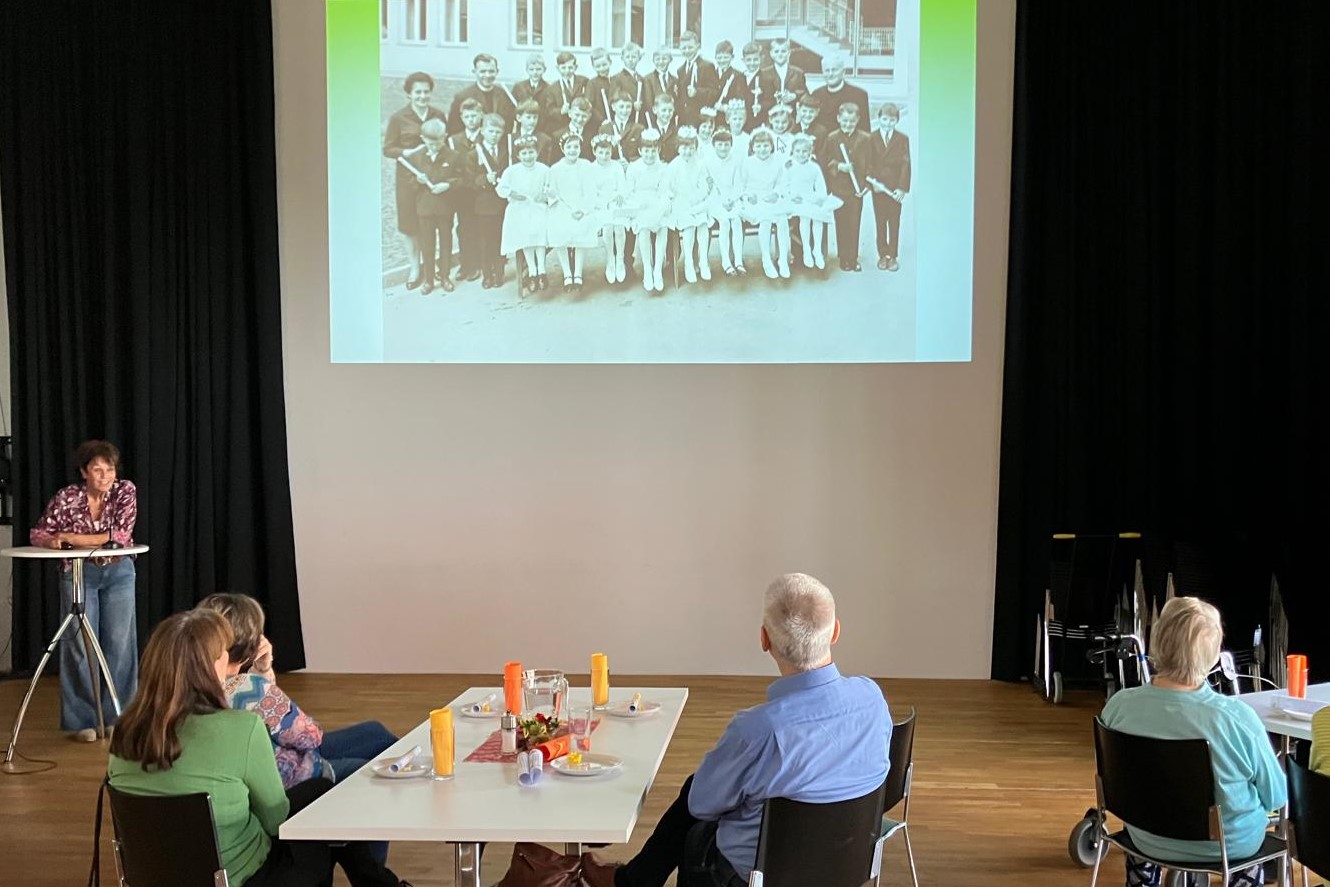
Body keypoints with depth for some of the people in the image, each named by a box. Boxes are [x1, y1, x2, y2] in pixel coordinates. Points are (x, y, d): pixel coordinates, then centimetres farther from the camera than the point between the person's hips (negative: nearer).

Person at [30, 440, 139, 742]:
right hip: (79, 574, -1)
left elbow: (121, 535, -20)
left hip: (118, 573, 1)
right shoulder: (66, 497, -11)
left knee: (118, 643, 2)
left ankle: (115, 717, 13)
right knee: (80, 644, -2)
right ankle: (83, 720, 8)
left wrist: (70, 537, -22)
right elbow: (38, 534, -4)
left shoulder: (125, 491, -11)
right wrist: (54, 540, -28)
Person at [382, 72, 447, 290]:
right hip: (409, 178, -2)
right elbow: (387, 149, -4)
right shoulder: (398, 118, -5)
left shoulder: (438, 115, 4)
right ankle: (415, 269, 15)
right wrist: (409, 152, -18)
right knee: (410, 227, 4)